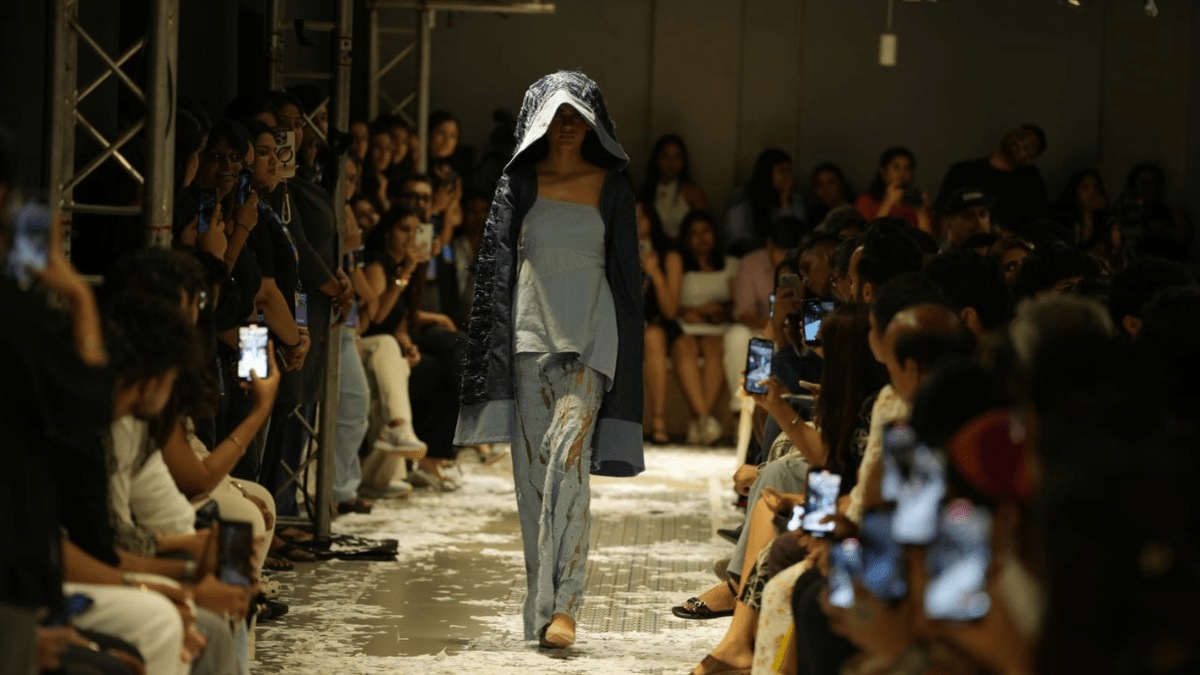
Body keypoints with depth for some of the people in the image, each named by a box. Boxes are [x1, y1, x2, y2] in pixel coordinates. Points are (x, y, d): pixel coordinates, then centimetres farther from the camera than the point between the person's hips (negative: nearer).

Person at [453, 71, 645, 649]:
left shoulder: (611, 185, 8)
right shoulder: (519, 182, 8)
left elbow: (626, 267, 10)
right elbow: (495, 264, 7)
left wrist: (627, 344, 4)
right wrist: (492, 340, 0)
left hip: (590, 331, -2)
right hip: (531, 326, 2)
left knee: (569, 453, -18)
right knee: (533, 465, 2)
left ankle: (561, 604, -23)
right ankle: (544, 600, 9)